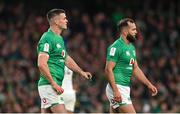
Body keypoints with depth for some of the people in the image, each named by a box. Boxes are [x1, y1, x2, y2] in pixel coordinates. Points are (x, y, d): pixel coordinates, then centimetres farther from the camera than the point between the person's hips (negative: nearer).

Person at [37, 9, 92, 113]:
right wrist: (54, 84, -21)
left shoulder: (59, 38, 18)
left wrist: (81, 72, 17)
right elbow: (41, 64, -21)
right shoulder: (47, 38, -13)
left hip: (55, 86, 10)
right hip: (49, 85, -10)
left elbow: (67, 59, 29)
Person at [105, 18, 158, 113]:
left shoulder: (131, 47, 16)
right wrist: (115, 90, -25)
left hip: (125, 89, 9)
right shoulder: (116, 47, -13)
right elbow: (108, 69, -18)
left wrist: (149, 84, 15)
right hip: (117, 89, -9)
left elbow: (135, 69, 22)